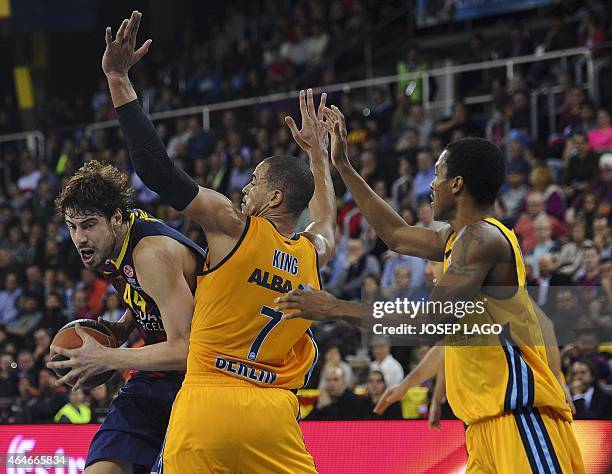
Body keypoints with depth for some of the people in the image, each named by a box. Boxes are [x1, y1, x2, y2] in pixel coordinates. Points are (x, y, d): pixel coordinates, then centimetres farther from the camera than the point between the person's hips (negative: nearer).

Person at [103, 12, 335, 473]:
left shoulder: (234, 226, -4)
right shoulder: (312, 254, 12)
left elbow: (159, 171, -10)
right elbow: (326, 219, 39)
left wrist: (119, 81, -6)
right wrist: (317, 150, 51)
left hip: (206, 405, -4)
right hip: (272, 415, 4)